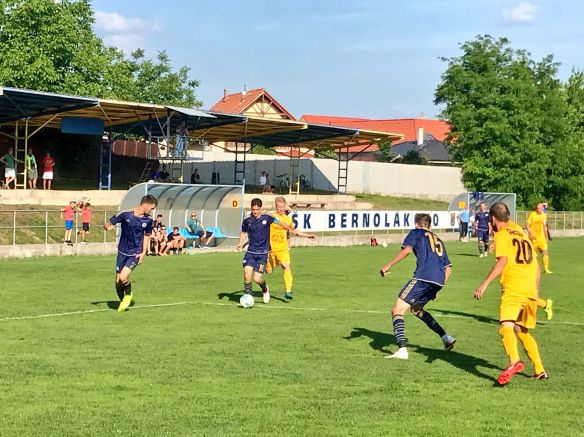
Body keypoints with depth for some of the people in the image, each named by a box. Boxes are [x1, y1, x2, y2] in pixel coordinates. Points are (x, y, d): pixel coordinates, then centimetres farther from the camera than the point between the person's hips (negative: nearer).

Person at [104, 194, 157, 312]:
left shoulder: (148, 220, -4)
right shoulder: (126, 215, -12)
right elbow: (106, 224, -5)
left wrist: (144, 252, 2)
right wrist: (108, 227, -30)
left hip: (135, 254, 0)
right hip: (122, 252, 0)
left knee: (123, 278, -19)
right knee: (118, 282, 4)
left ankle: (128, 294, 12)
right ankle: (122, 301, 30)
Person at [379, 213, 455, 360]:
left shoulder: (416, 232, 15)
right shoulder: (439, 241, 32)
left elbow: (407, 249, -5)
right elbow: (448, 269, 27)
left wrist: (388, 266, -3)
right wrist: (437, 289, 30)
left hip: (423, 277, -7)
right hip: (439, 280, 7)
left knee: (397, 310, -4)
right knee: (416, 308, 29)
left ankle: (402, 350, -21)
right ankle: (446, 338, 21)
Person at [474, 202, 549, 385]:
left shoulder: (501, 235, 2)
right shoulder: (521, 233, 24)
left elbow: (503, 260, -15)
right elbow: (535, 264, 25)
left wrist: (485, 283, -18)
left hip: (513, 288, -8)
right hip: (530, 291, 8)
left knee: (506, 326, -22)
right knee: (522, 331, 22)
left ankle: (514, 362, -45)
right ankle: (540, 370, 22)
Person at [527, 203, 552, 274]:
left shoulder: (544, 215, 5)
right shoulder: (532, 214, -8)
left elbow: (545, 226, 16)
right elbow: (527, 225, -9)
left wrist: (546, 237, 17)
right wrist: (530, 233, -23)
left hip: (541, 237, 3)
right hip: (533, 237, -3)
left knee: (545, 252, -9)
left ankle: (546, 268, -4)